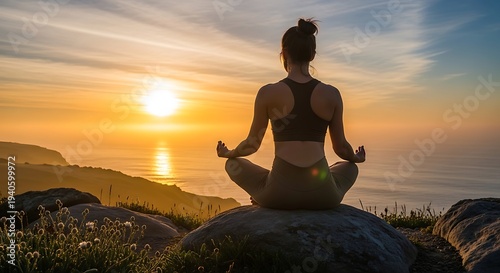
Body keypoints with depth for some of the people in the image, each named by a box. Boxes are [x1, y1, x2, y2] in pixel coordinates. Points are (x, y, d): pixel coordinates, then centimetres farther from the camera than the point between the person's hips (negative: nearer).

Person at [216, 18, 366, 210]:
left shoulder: (268, 93, -4)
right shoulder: (332, 94, 1)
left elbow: (252, 144, 5)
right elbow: (341, 147, 9)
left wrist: (228, 154, 27)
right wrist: (356, 158, 33)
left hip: (280, 194, 0)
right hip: (322, 195, 1)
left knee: (233, 164, 27)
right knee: (350, 167, 36)